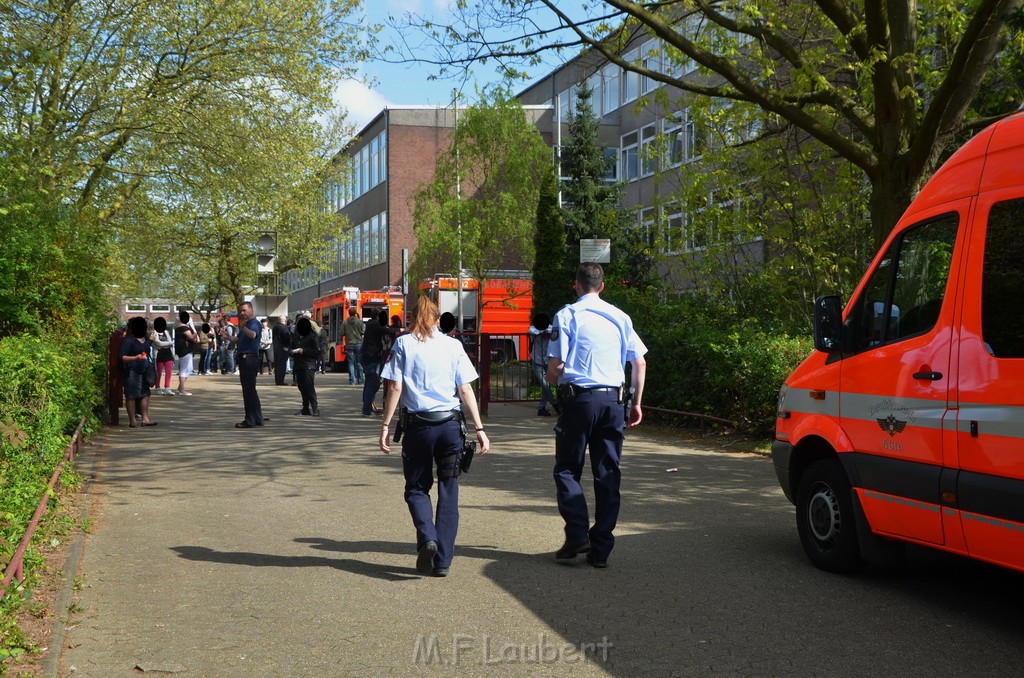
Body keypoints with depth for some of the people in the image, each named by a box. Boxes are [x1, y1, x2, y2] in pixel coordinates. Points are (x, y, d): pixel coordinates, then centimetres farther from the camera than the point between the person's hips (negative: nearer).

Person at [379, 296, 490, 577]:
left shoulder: (403, 344, 1)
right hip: (451, 425, 1)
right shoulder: (453, 345, 5)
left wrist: (385, 425, 0)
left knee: (417, 488, 14)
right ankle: (442, 561, 8)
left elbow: (395, 388, -4)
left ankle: (427, 538, -11)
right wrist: (479, 428, 3)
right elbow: (465, 390, 1)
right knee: (448, 493, 9)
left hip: (418, 425, -1)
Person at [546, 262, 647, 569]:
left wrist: (552, 381, 13)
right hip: (613, 400, 4)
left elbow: (556, 364, -8)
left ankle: (577, 534, -6)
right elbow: (640, 363, 9)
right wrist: (636, 403, 16)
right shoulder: (620, 317, 10)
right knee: (608, 474, 7)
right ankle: (601, 549, 8)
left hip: (579, 398, -3)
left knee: (567, 469, 8)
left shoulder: (567, 315, -2)